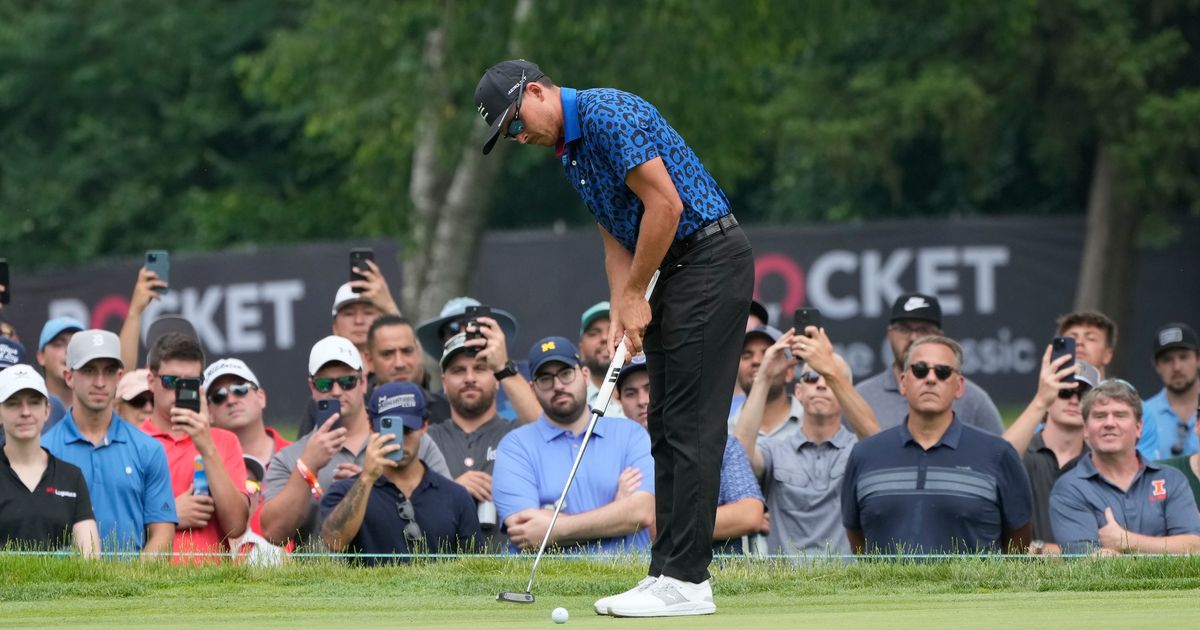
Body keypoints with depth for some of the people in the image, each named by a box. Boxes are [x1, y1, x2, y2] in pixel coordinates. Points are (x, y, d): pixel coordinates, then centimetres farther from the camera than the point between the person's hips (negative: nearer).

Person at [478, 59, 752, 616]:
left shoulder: (608, 114, -17)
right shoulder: (569, 151, 15)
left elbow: (665, 204, -22)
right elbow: (617, 239, 17)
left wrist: (636, 294, -12)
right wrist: (619, 314, 1)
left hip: (711, 261, -11)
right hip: (679, 271, 11)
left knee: (691, 426, -11)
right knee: (666, 427, 9)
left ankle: (687, 581, -11)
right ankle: (670, 572, 10)